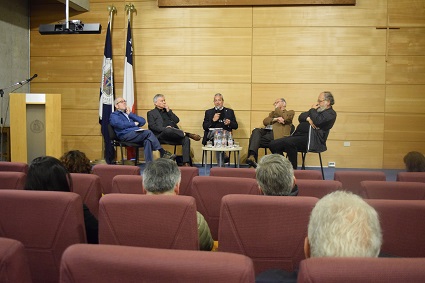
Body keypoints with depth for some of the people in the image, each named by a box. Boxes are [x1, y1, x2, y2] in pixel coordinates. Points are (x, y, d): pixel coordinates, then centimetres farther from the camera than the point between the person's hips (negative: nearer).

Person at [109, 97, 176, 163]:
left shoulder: (129, 113, 31)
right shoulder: (114, 115, 14)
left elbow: (143, 121, 16)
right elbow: (121, 124, -10)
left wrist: (130, 114, 10)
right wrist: (134, 124, 2)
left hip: (137, 132, 6)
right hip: (126, 135, -6)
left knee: (147, 140, -29)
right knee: (148, 132, -28)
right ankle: (163, 153, -26)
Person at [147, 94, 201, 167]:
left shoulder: (168, 111, 29)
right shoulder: (151, 113, 16)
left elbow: (177, 120, 14)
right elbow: (152, 126, -2)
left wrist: (169, 111, 7)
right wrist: (165, 128, -16)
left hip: (173, 136, 4)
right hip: (161, 136, -4)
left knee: (186, 139, -25)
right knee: (168, 130, -40)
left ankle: (186, 163, -33)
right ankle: (188, 134, -26)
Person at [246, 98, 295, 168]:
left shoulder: (290, 112, 19)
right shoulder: (273, 113, 34)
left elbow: (284, 119, -6)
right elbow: (265, 121, 13)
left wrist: (277, 108, 8)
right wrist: (275, 119, -4)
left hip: (277, 134, -5)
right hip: (266, 131, 5)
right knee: (256, 131, -30)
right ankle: (251, 156, -40)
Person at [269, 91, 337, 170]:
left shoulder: (331, 113, 0)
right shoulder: (316, 110, 25)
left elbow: (317, 121, -19)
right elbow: (300, 117, 16)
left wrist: (312, 110, -1)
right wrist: (308, 118, -6)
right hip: (299, 134, 9)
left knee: (288, 142, -36)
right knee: (273, 144, -6)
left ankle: (293, 170, -24)